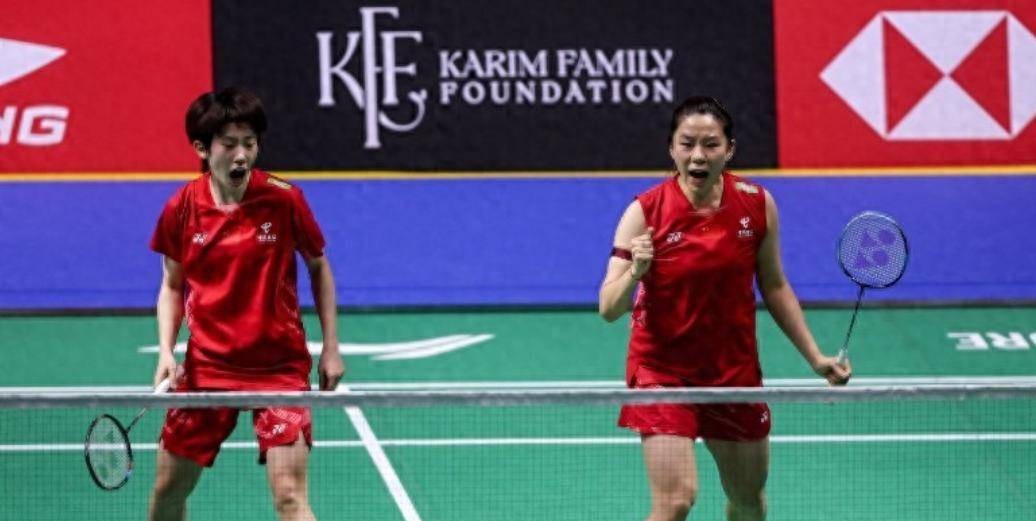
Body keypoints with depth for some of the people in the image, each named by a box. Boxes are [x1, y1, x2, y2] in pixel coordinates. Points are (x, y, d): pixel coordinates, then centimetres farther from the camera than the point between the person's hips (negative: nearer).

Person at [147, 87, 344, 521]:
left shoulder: (283, 200, -11)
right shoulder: (181, 209, -6)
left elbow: (319, 267, 4)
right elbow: (172, 286, 8)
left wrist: (331, 348, 2)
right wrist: (166, 351, -6)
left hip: (279, 366, -3)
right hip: (206, 367, 3)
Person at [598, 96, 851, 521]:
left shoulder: (757, 205, -7)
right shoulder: (645, 212, -16)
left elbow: (774, 287, 8)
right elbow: (609, 309, -20)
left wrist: (815, 357, 5)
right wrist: (635, 271, -39)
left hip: (735, 369, 4)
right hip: (663, 370, -4)